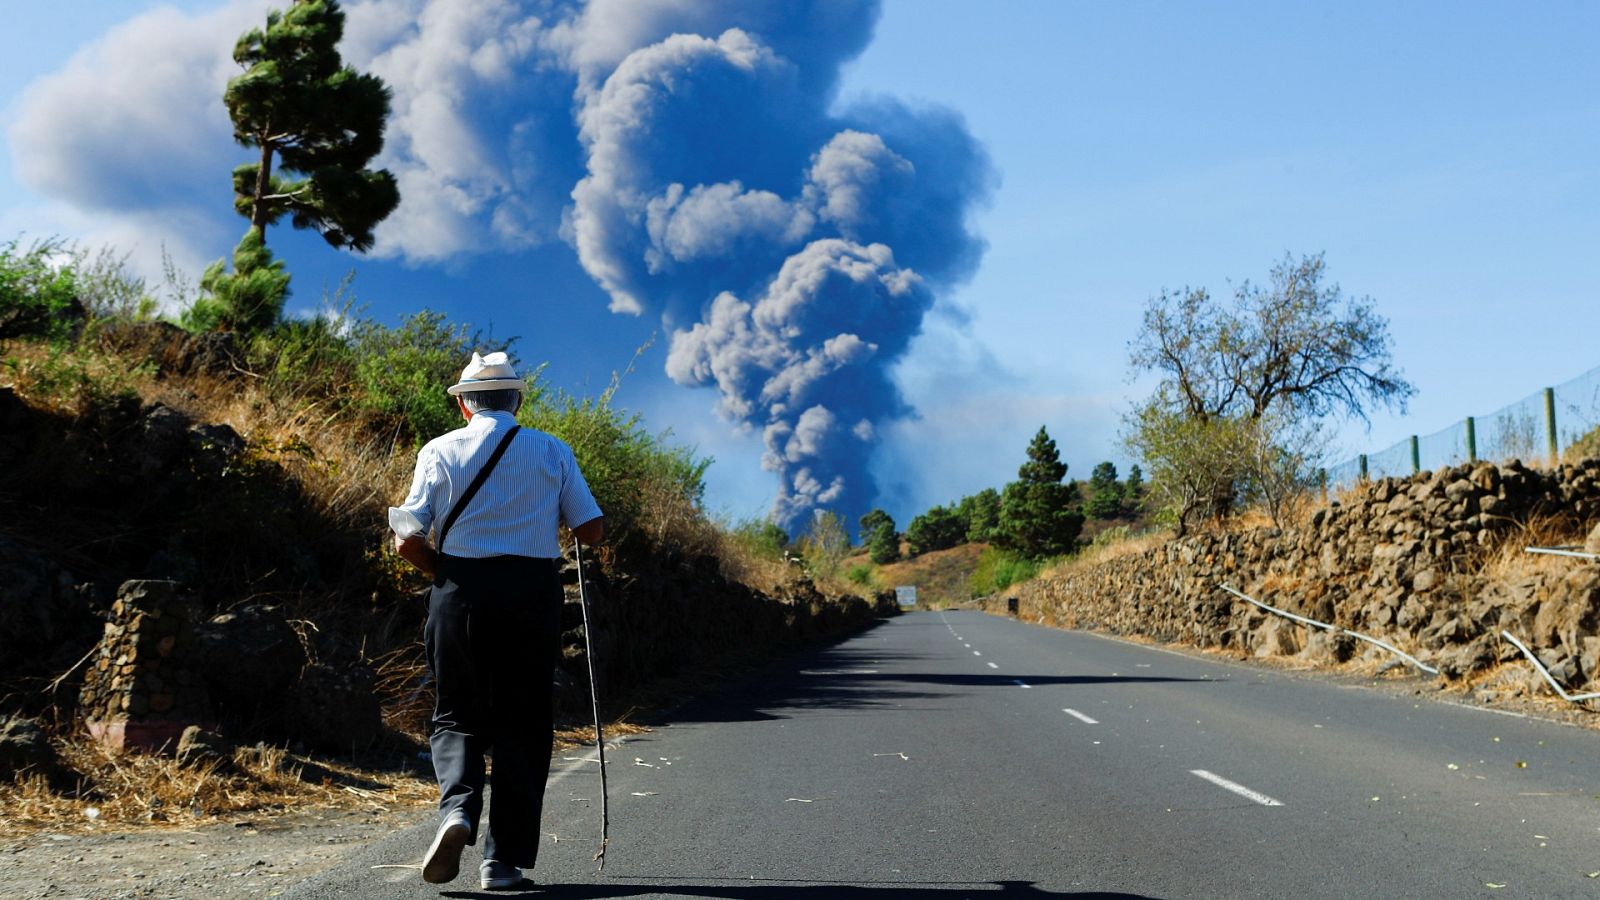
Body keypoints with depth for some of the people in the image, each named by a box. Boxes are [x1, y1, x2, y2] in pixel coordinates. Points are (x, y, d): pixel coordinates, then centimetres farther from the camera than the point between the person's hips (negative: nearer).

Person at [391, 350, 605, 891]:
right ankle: (504, 861, 7)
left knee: (456, 717, 14)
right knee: (521, 724, 8)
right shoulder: (552, 452, 5)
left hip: (459, 591, 0)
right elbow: (592, 532, 5)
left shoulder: (439, 451, 4)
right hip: (533, 593, 0)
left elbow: (407, 542, -1)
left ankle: (457, 807, -13)